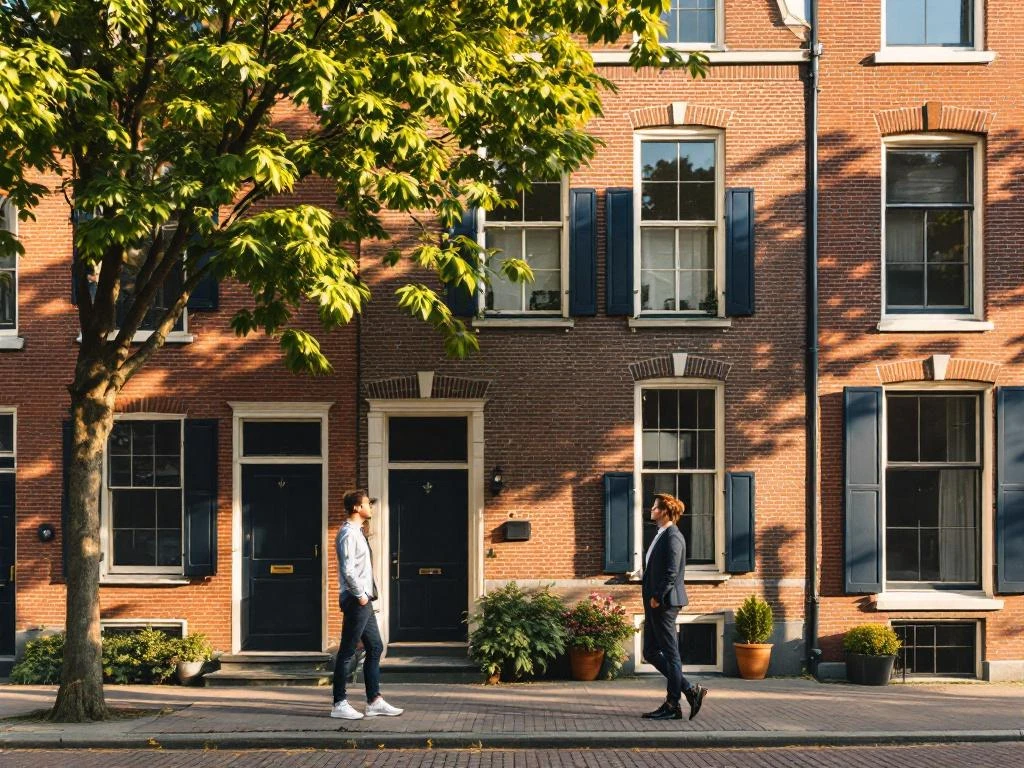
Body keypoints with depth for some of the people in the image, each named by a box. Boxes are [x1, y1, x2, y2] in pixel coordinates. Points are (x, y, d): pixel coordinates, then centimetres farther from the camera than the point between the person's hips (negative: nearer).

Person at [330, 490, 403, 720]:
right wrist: (360, 595, -16)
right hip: (356, 601, -10)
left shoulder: (357, 532, 16)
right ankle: (339, 704, 2)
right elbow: (348, 570, -22)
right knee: (347, 652, -4)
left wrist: (366, 595, 14)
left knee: (375, 648, 11)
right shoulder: (349, 534, -14)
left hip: (364, 600, 10)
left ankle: (374, 701, 15)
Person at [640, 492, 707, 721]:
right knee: (650, 652, 11)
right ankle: (690, 690, 15)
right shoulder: (661, 535, 17)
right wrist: (649, 596, 13)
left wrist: (657, 597, -18)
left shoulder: (673, 536, -13)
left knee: (670, 653, -2)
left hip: (664, 603, -10)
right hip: (654, 602, 10)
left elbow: (672, 572, -20)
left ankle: (672, 706, 5)